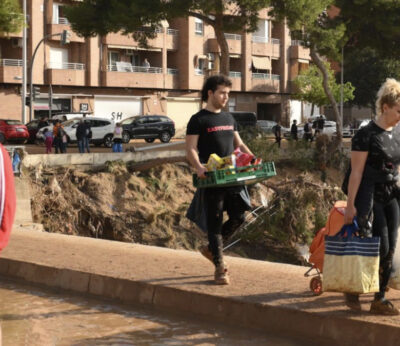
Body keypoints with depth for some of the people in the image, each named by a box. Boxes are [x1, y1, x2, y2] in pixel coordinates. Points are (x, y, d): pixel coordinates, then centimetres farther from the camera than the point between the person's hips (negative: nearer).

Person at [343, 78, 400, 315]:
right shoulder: (367, 135, -10)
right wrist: (351, 204, -14)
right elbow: (356, 172, -12)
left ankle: (380, 299, 10)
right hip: (370, 196, -7)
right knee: (380, 248, -9)